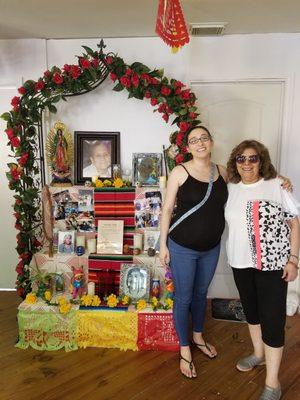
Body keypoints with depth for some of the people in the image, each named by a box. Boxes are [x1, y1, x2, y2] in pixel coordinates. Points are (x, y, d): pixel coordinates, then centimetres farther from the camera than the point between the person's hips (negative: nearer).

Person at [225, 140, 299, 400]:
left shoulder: (277, 186, -7)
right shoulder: (231, 189, 3)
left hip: (273, 263, -4)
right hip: (241, 262, 5)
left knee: (272, 318, 0)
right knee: (251, 309, 19)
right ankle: (259, 354, 44)